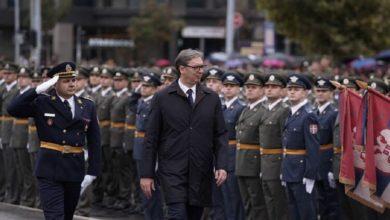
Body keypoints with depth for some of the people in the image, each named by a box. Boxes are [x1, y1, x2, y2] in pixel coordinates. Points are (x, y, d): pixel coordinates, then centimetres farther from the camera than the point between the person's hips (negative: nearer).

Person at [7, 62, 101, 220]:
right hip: (50, 170, -4)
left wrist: (92, 172, 2)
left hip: (75, 171, 4)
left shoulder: (87, 106, 8)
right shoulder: (42, 102, -1)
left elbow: (94, 142, 9)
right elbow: (13, 109, -15)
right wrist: (38, 90, -19)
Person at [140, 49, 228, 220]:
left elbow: (220, 135, 8)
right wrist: (146, 174, -2)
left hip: (201, 173, 3)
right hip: (172, 172, -3)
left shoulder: (212, 98, 8)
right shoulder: (162, 98, 0)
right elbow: (151, 138, 1)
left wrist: (221, 166, -5)